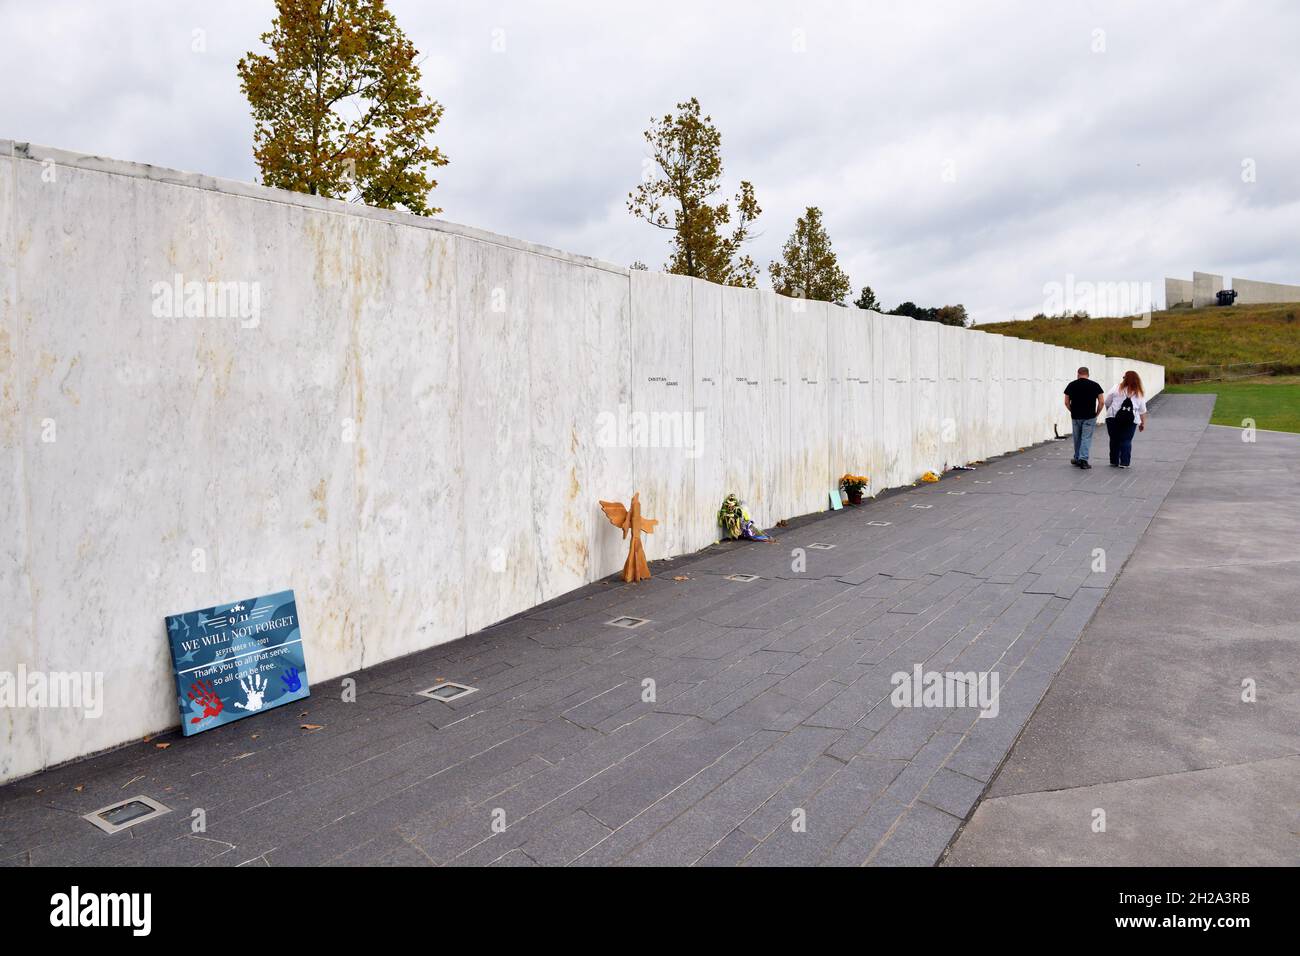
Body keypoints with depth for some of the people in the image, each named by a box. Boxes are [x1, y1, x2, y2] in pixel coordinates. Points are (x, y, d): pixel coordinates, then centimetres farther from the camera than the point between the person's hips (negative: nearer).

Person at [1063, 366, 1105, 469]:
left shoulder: (1071, 385, 2)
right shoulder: (1095, 385, -1)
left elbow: (1066, 402, 2)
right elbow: (1101, 402, -4)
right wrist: (1097, 413, 8)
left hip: (1075, 417, 2)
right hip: (1090, 417, -2)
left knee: (1077, 439, 15)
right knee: (1086, 438, 0)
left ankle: (1077, 459, 26)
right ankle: (1083, 459, -8)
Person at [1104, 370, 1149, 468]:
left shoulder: (1117, 388, 0)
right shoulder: (1139, 393, 8)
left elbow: (1107, 402, 3)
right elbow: (1142, 411, 11)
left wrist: (1109, 411, 21)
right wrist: (1143, 423, 18)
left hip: (1113, 417, -1)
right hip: (1131, 420, 1)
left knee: (1114, 440, 7)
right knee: (1126, 441, 4)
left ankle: (1114, 462, 13)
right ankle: (1124, 463, -1)